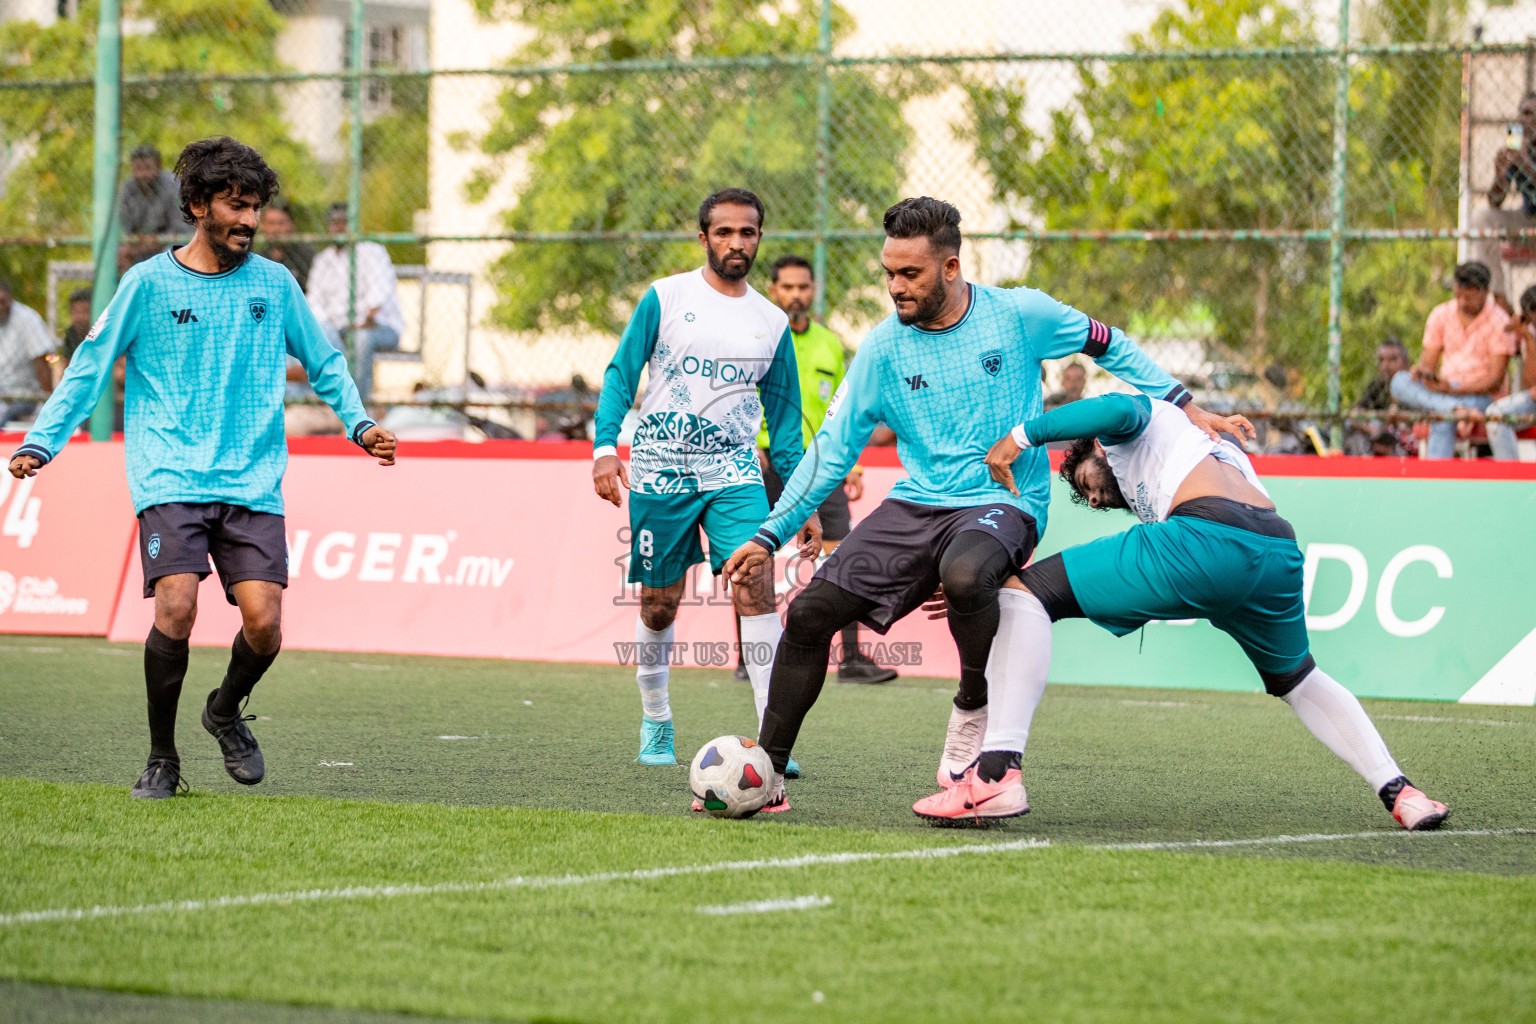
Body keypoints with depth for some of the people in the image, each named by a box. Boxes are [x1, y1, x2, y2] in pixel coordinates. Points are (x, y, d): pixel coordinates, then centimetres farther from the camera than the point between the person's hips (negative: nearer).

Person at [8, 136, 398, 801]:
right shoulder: (148, 284, 2)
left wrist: (358, 423, 7)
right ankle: (161, 759, -1)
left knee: (262, 623, -12)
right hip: (170, 482, -2)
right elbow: (88, 369, 7)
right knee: (176, 608, -20)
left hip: (253, 486, 2)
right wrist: (40, 443, -2)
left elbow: (323, 363, 22)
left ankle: (226, 711, 22)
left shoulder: (273, 284, 10)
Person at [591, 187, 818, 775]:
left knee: (755, 584, -18)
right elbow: (620, 375, 0)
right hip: (659, 469, -1)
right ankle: (656, 725, 29)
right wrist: (605, 446, -15)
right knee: (659, 604, 6)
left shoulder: (772, 323, 9)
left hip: (733, 471, 1)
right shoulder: (665, 297, 1)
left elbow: (784, 421, 14)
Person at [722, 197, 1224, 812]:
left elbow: (1107, 345, 11)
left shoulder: (1020, 315, -5)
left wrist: (1181, 404, 5)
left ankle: (976, 707, -12)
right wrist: (769, 537, 3)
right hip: (915, 506, 4)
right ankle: (767, 771, 6)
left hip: (1004, 504, -4)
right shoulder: (883, 349, 2)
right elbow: (833, 449, 7)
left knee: (964, 573, -39)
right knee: (810, 612, -9)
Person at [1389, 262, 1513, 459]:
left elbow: (1495, 381, -10)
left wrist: (1453, 389, -24)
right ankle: (1458, 410, -44)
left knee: (1443, 421, -38)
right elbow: (1428, 362, 10)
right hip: (1444, 393, 5)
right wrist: (1420, 370, -17)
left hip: (1480, 396, -5)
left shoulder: (1499, 322, -6)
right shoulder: (1440, 315, 8)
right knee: (1400, 382, -26)